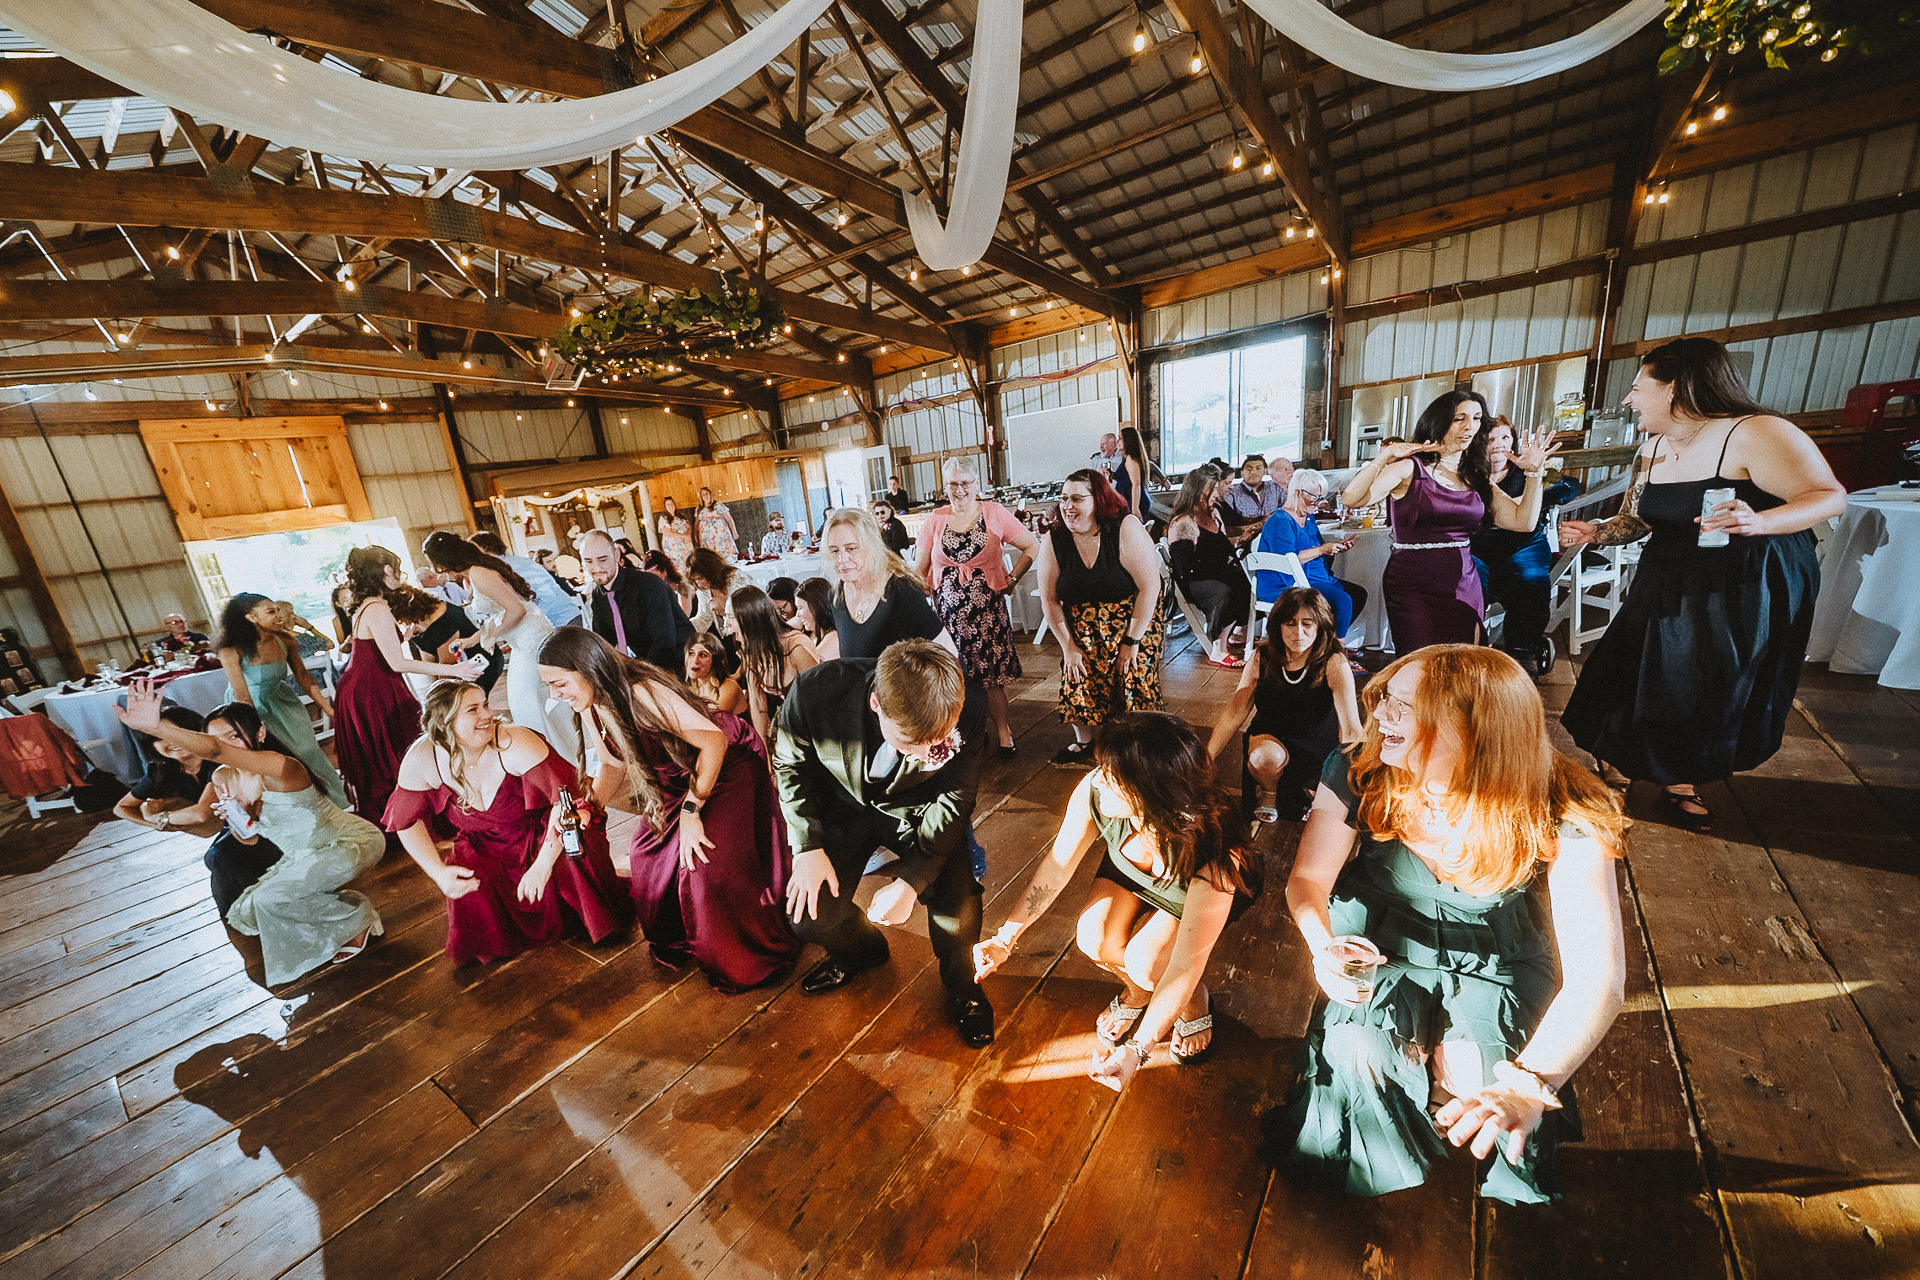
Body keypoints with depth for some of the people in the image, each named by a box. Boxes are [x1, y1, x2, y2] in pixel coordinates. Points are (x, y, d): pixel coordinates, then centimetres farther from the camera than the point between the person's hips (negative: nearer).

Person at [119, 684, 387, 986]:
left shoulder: (279, 767, -25)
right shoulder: (224, 778, 1)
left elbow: (215, 750, -46)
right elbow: (250, 838, 9)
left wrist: (155, 726, -57)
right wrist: (235, 818, -12)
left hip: (352, 842, -9)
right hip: (305, 855, 9)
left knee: (269, 897, -21)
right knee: (246, 915, 8)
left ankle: (357, 919, 1)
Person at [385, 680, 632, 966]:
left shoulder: (515, 744, -30)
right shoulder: (421, 760, -16)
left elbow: (566, 796, -35)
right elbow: (408, 820, 0)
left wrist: (542, 865, -37)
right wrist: (438, 872, -10)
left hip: (540, 833, -4)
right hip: (485, 846, 4)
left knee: (575, 846, -31)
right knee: (466, 890, -21)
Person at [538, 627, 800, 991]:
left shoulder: (643, 693, -33)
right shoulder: (592, 707, -7)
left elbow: (715, 741, -31)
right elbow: (613, 765, 7)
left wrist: (691, 811, -25)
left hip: (730, 764, -9)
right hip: (681, 775, 9)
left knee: (709, 863, -12)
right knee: (651, 850, 9)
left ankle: (747, 960, 14)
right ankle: (678, 942, 36)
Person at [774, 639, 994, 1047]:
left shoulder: (968, 715, -33)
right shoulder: (814, 693, -33)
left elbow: (953, 804, -17)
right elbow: (792, 766, -10)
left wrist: (910, 880, -21)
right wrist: (809, 846, -14)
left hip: (917, 810, -1)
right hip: (844, 804, 2)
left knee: (958, 903, -19)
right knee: (808, 913, -7)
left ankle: (961, 985, 17)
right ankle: (861, 949, 32)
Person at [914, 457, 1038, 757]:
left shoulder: (995, 514, 0)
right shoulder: (935, 520, 6)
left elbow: (1031, 546, 6)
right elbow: (920, 569, 12)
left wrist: (1012, 578, 1)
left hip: (987, 608, -2)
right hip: (947, 609, 2)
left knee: (991, 674, 1)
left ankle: (1002, 731, 18)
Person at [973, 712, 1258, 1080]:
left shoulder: (1214, 862, -43)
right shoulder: (1095, 791, -36)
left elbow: (1184, 968, -31)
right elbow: (1057, 867, -18)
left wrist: (1137, 1049, -27)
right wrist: (1005, 939, -14)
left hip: (1196, 893, -3)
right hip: (1129, 870, 4)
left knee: (1144, 963, -22)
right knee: (1094, 940, -16)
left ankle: (1196, 1001, 14)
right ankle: (1136, 993, 19)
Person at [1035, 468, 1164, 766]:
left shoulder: (1126, 529, -17)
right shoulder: (1054, 541, -7)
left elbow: (1150, 586, -18)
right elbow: (1049, 600, -1)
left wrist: (1131, 642, -17)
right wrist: (1068, 646, -5)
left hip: (1134, 625, -3)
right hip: (1081, 633, 3)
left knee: (1133, 684, -6)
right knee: (1079, 686, 0)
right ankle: (1084, 742, 28)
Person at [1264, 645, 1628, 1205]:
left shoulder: (1560, 819, -25)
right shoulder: (1358, 774, -21)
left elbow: (1597, 974, -30)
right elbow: (1309, 879, -15)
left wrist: (1530, 1083, -43)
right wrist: (1324, 945, -37)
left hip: (1493, 963, 0)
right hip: (1384, 945, 0)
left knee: (1487, 1084, -22)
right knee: (1357, 1053, -22)